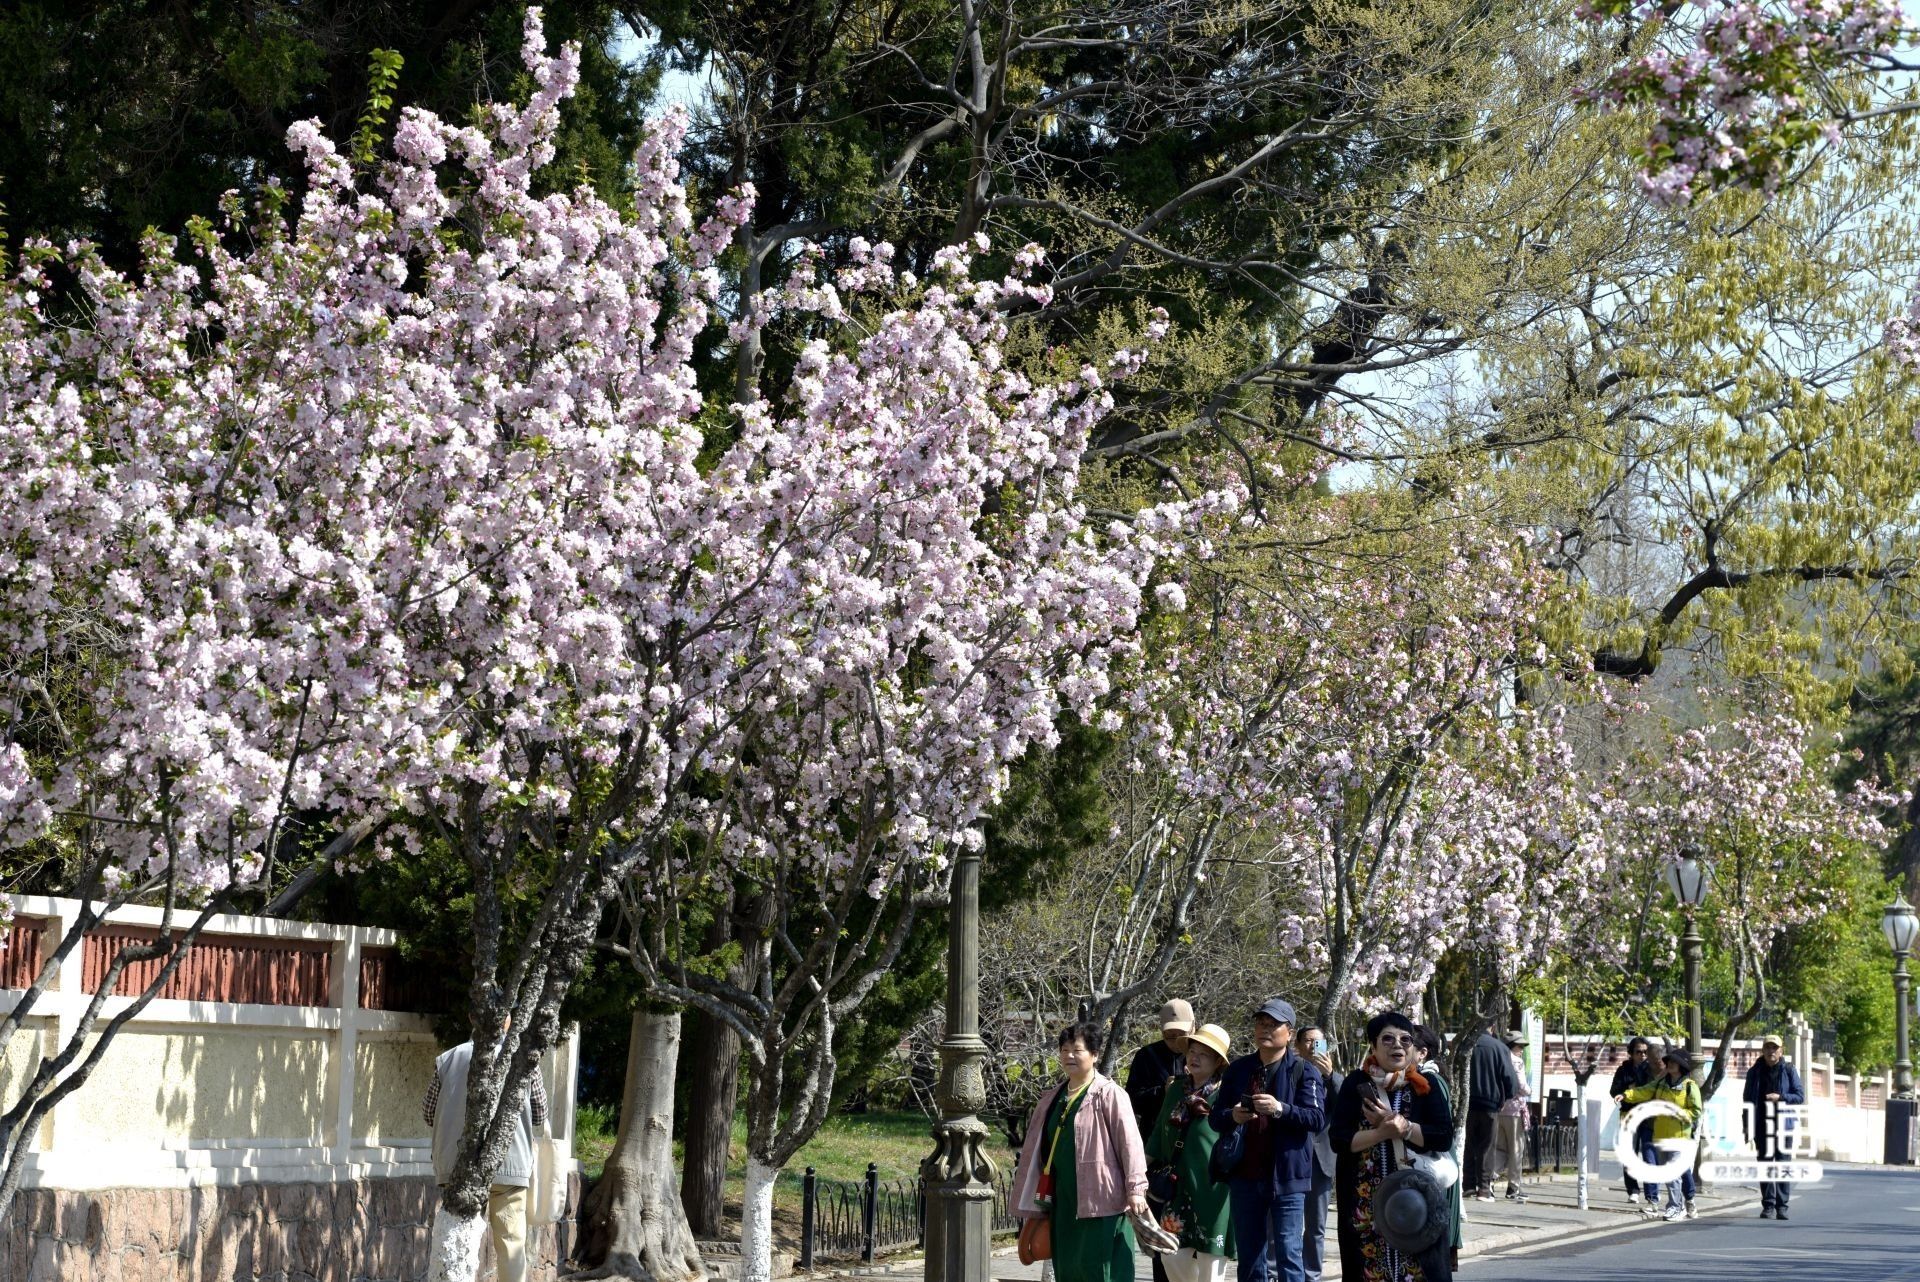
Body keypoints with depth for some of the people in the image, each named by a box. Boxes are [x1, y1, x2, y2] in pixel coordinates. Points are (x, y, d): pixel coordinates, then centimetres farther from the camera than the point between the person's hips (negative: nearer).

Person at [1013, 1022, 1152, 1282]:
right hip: (1063, 1202, 7)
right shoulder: (1052, 1098, 16)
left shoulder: (1109, 1094, -6)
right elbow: (1035, 1149, 20)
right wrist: (1034, 1204, 20)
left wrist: (1135, 1188, -20)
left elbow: (1129, 1142, -12)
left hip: (1100, 1200, -7)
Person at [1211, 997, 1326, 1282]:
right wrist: (1232, 1116, -13)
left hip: (1286, 1177, -4)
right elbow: (1216, 1119, 11)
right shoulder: (1238, 1069, 11)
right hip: (1245, 1177, 5)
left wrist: (1281, 1109, -27)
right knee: (1249, 1257, 11)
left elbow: (1317, 1118, -12)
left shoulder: (1304, 1071, -1)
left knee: (1288, 1254, -6)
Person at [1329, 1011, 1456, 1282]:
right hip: (1365, 1203, 0)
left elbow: (1445, 1137, -6)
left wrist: (1402, 1126, -17)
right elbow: (1338, 1139, -5)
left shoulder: (1425, 1086, 4)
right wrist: (1383, 1132, -17)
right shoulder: (1356, 1084, 3)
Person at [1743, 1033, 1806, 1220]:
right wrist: (1746, 1126, 5)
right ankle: (1768, 1206, 6)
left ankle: (1781, 1206, 0)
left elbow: (1800, 1096, 2)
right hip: (1762, 1126, 2)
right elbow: (1747, 1100, 11)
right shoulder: (1754, 1073, 10)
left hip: (1783, 1126, -2)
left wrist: (1781, 1097, -15)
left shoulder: (1789, 1071, 4)